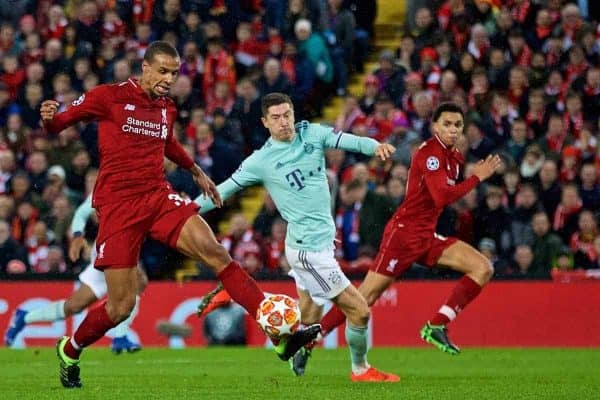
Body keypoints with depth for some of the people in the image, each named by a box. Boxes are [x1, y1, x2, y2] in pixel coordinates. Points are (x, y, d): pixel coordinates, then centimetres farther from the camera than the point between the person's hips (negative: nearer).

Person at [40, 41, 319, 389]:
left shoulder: (167, 108, 13)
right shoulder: (109, 97, -4)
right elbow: (59, 124, 0)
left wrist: (196, 171, 42)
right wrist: (49, 119, -22)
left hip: (159, 197, 5)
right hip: (117, 205, -5)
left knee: (216, 253, -16)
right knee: (121, 306, -6)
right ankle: (69, 350, 24)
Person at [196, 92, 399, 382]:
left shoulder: (312, 134, 4)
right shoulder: (261, 160, -7)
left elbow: (348, 141, -10)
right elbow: (225, 189, 0)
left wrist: (375, 146, -30)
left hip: (321, 241, 6)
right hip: (309, 249, -6)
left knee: (306, 320, 15)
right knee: (359, 311, -5)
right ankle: (361, 370, 18)